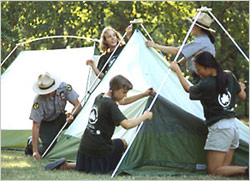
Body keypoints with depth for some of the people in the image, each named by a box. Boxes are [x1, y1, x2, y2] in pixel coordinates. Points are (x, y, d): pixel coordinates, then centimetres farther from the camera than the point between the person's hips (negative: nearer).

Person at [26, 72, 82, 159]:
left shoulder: (64, 87, -25)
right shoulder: (39, 101, -33)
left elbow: (78, 105, -18)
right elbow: (36, 126, -29)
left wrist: (71, 115, -43)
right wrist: (35, 151, -33)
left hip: (59, 118, 3)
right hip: (45, 123, -3)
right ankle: (31, 143, 14)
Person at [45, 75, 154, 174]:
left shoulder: (99, 98, 12)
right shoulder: (110, 105, -17)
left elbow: (123, 101, 27)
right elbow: (126, 124, -26)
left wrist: (143, 95, 26)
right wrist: (145, 116, -14)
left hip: (84, 146, 8)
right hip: (99, 148, -8)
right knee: (123, 143, 17)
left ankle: (65, 165, 4)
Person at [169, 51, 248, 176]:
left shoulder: (205, 85, -14)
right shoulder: (229, 77, 4)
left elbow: (188, 89, 8)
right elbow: (242, 96, 18)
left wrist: (177, 70, 21)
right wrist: (241, 87, 42)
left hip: (219, 128, -8)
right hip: (234, 126, 8)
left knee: (214, 171, -6)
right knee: (224, 167, 11)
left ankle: (246, 170, -26)